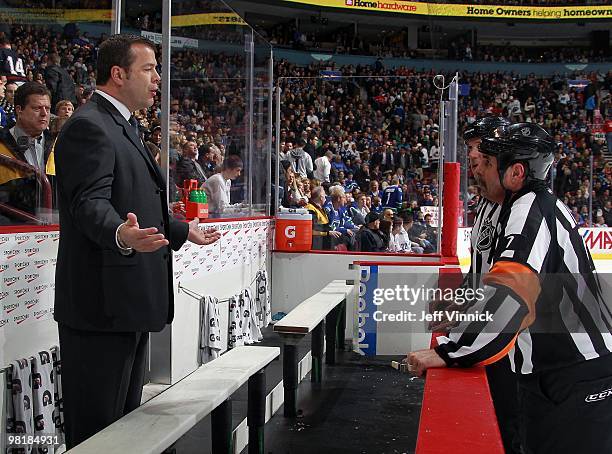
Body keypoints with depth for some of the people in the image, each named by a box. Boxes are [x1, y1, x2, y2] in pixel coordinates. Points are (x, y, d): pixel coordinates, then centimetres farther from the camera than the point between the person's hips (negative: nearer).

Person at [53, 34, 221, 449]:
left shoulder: (123, 127, 21)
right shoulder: (88, 126, -13)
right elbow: (91, 202, -26)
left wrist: (184, 231, 35)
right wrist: (121, 235, -45)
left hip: (128, 303, 11)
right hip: (102, 305, -11)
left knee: (125, 419, 19)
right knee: (95, 428, -4)